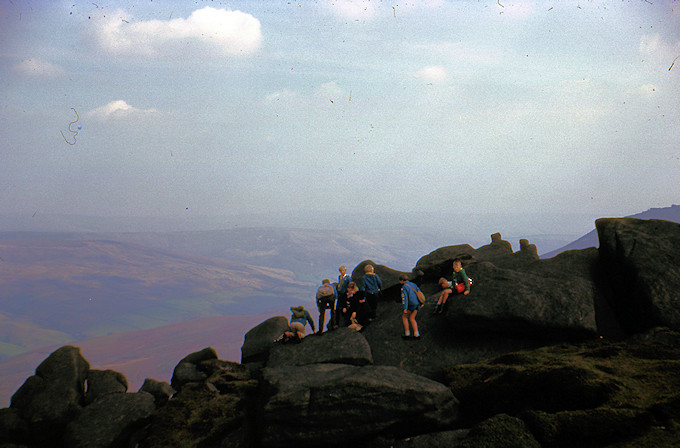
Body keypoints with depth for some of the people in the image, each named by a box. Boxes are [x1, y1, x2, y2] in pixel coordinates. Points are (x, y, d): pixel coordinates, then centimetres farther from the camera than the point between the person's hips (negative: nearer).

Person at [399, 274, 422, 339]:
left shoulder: (404, 288, -12)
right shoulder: (413, 284, 12)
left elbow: (404, 298, -20)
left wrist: (405, 308, -22)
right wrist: (421, 303, 19)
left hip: (411, 305, -7)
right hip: (417, 304, 7)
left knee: (404, 317, 12)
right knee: (411, 319, 16)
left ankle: (407, 334, 10)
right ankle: (416, 335, 9)